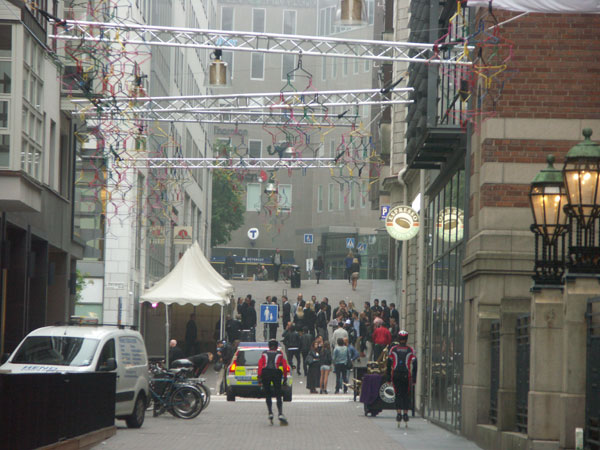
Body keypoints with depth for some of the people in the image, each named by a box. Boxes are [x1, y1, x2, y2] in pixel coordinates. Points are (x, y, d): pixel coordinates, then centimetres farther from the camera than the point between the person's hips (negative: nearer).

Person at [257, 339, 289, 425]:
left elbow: (260, 365, 6)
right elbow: (284, 365, 9)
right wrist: (285, 377, 12)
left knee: (267, 394, 12)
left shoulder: (264, 354, 19)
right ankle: (280, 414, -14)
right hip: (276, 373, -1)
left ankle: (270, 414, 2)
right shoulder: (280, 354, 18)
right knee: (278, 395, 2)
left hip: (265, 373, 1)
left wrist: (259, 376, 2)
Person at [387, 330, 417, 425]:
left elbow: (389, 363, 5)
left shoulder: (393, 349, 5)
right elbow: (414, 365, 1)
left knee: (398, 394, 5)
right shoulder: (411, 350, 4)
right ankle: (405, 413, 7)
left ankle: (399, 414, -5)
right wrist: (414, 378, 4)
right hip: (406, 374, 0)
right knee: (406, 395, 10)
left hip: (395, 375, 0)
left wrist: (388, 376, 10)